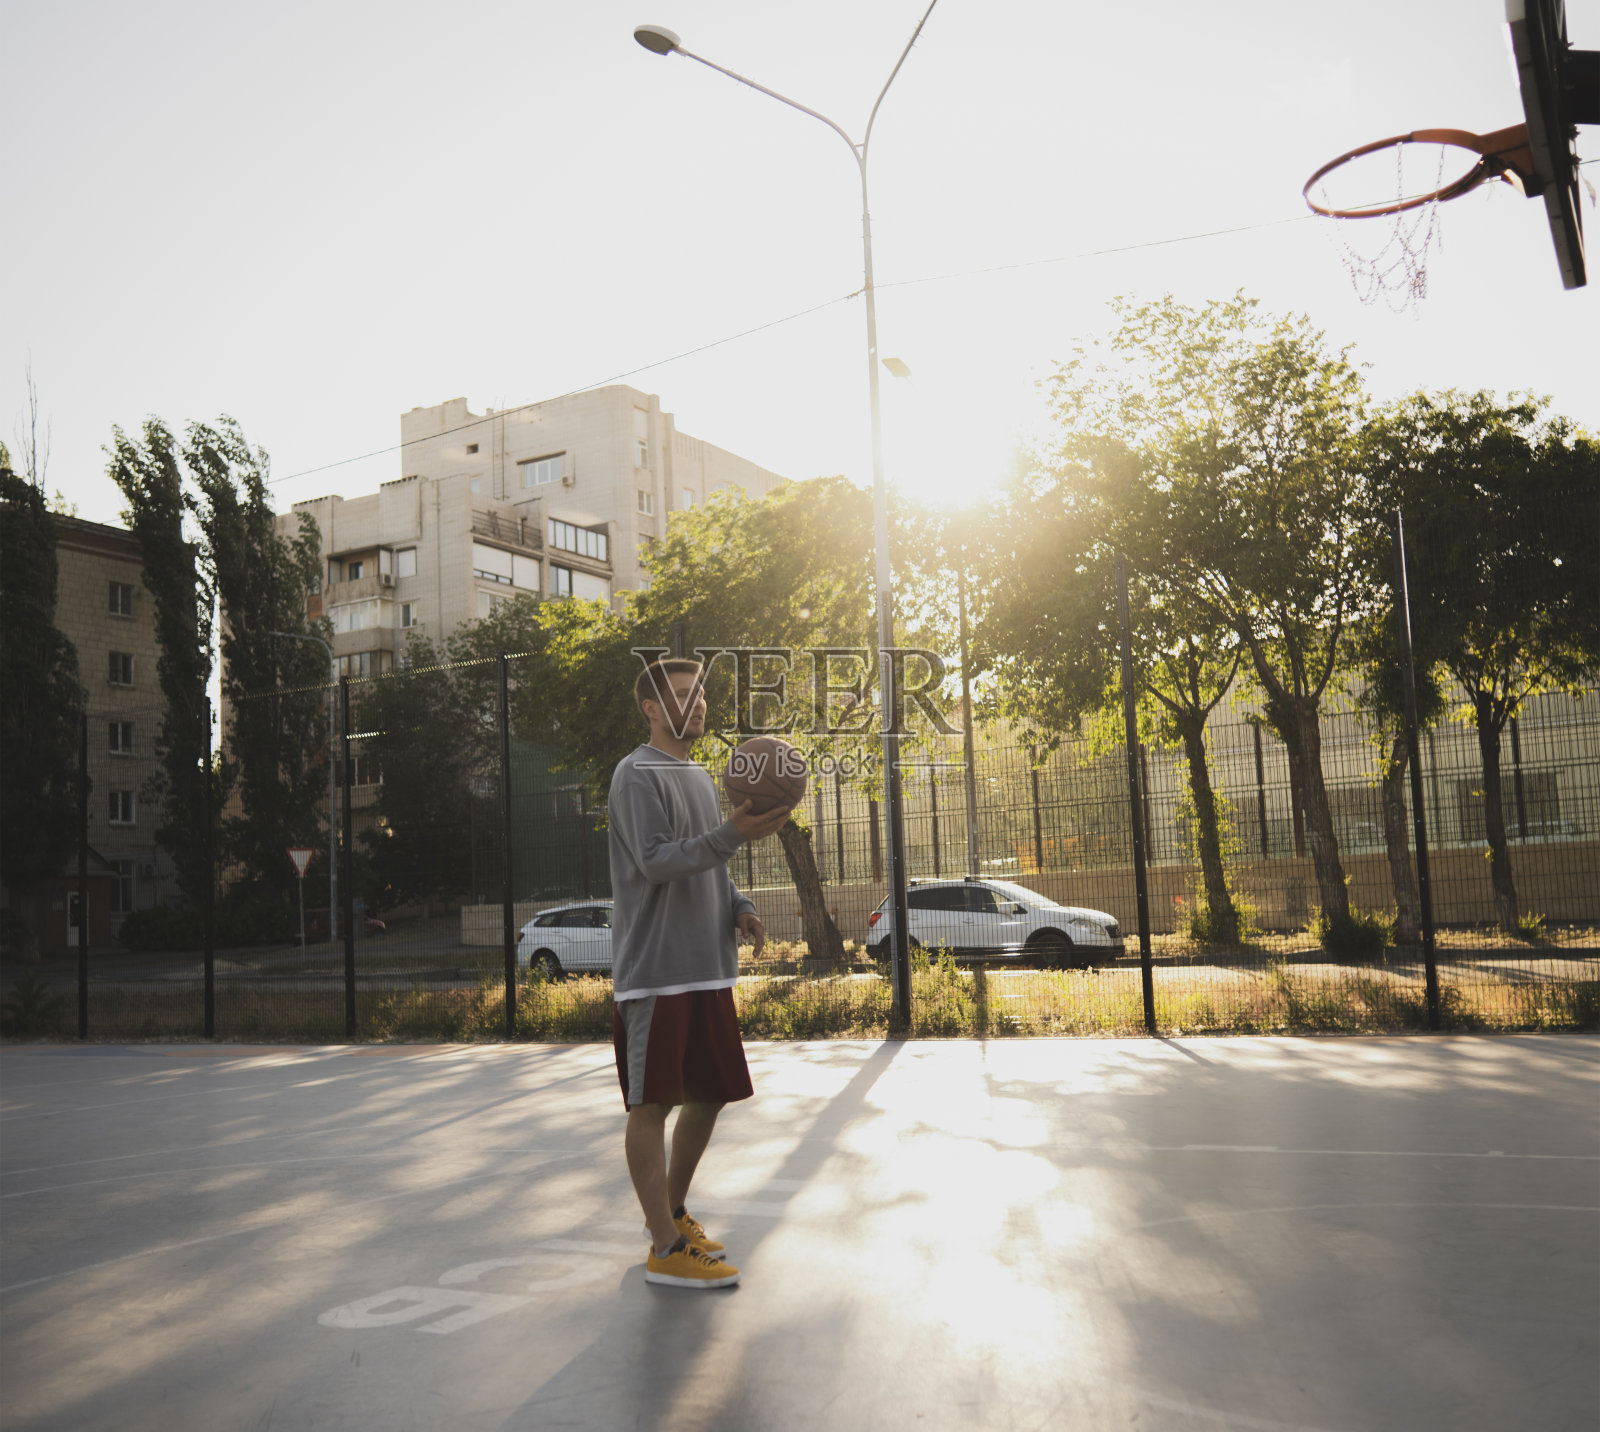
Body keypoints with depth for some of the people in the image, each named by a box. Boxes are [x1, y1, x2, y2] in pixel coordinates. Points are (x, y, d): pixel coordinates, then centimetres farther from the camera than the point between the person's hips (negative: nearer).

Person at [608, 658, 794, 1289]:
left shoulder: (699, 776, 19)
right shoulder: (637, 774, -9)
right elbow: (657, 861, -19)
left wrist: (739, 906, 6)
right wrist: (734, 834, -30)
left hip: (708, 969, 9)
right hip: (654, 970, -9)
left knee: (710, 1092, 14)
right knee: (652, 1102, -3)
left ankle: (672, 1208, 31)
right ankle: (666, 1248, 2)